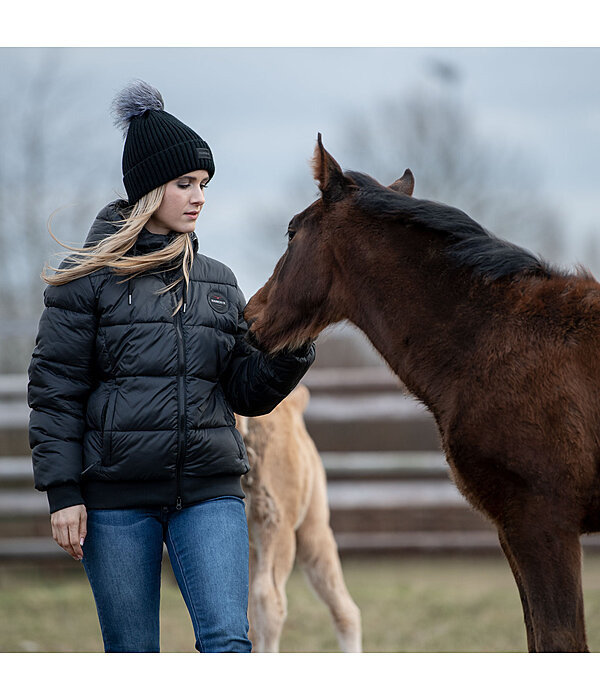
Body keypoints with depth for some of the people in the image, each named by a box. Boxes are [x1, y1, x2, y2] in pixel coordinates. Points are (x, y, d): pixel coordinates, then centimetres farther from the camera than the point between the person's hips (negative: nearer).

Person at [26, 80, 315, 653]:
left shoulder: (217, 282, 13)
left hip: (209, 493, 3)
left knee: (227, 642, -11)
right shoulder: (88, 277, 0)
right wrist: (62, 493, -9)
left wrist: (291, 351, -7)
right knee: (132, 655, 4)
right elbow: (53, 391, -2)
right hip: (116, 497, -3)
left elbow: (248, 393, 12)